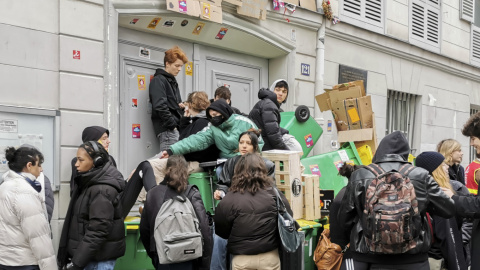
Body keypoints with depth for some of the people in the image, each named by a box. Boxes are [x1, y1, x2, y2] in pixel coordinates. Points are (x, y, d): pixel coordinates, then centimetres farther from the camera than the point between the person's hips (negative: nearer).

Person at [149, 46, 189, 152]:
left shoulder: (173, 81, 24)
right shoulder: (158, 80, -3)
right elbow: (160, 106, -14)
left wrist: (181, 106, 7)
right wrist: (172, 125, -14)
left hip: (176, 128, 9)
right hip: (167, 130, -9)